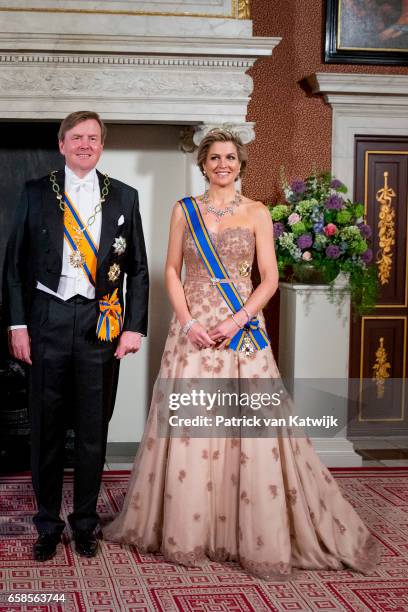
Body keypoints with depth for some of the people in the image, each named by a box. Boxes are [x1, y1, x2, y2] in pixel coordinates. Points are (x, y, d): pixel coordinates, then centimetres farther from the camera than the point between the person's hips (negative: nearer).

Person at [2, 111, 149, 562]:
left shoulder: (124, 197, 6)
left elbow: (137, 268, 7)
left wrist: (134, 326, 0)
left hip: (101, 322, 1)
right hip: (48, 320, 0)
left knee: (93, 431, 8)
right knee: (46, 429, 7)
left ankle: (85, 524, 23)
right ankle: (48, 525, 21)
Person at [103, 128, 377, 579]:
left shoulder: (257, 213, 5)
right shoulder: (185, 210, 9)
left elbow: (270, 278, 0)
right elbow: (172, 270, 7)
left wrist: (238, 320, -14)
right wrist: (186, 321, -8)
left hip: (242, 328, -1)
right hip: (192, 328, 1)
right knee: (189, 425, 0)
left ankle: (260, 536, 7)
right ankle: (186, 531, 14)